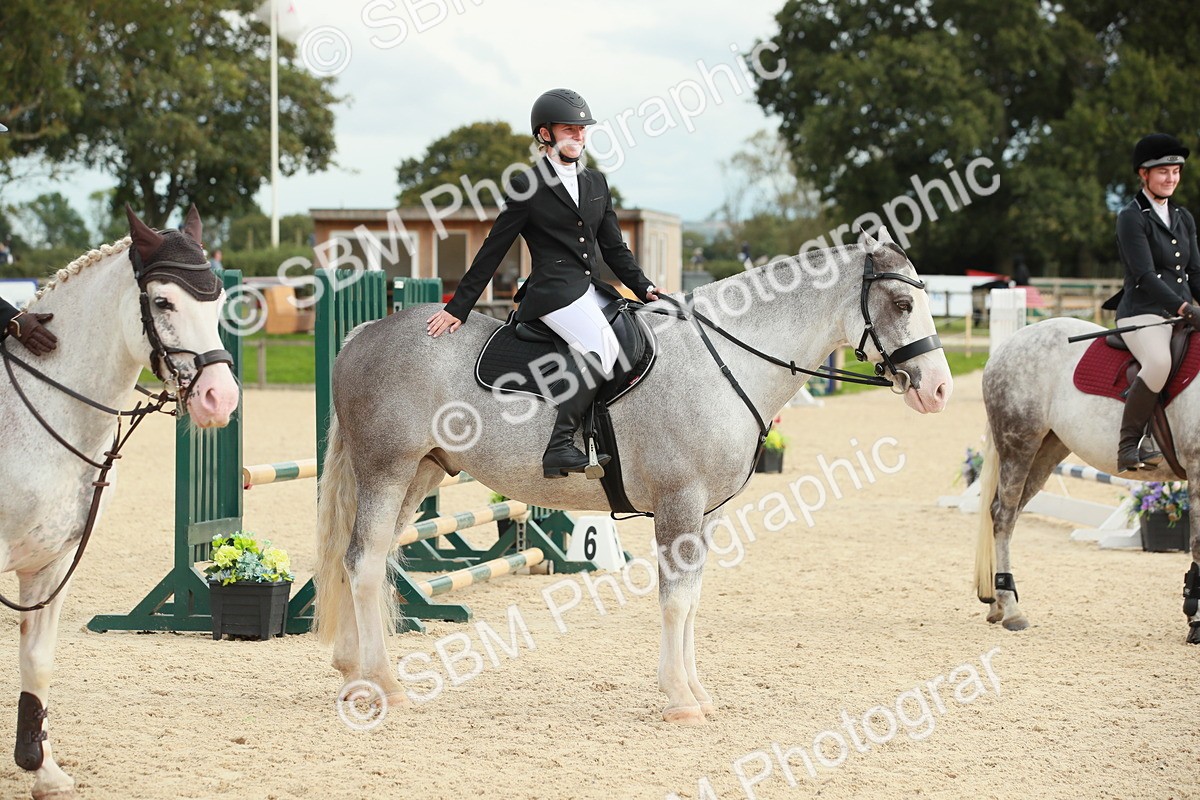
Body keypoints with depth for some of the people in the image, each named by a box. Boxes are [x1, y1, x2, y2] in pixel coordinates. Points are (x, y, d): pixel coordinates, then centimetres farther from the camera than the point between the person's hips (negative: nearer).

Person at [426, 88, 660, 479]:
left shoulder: (596, 183, 19)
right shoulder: (527, 186, 1)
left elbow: (614, 248, 22)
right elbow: (493, 251, 2)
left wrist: (645, 288, 7)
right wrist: (457, 308, 1)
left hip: (591, 289, 8)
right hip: (552, 290, -8)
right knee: (602, 345, -30)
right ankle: (558, 446, -35)